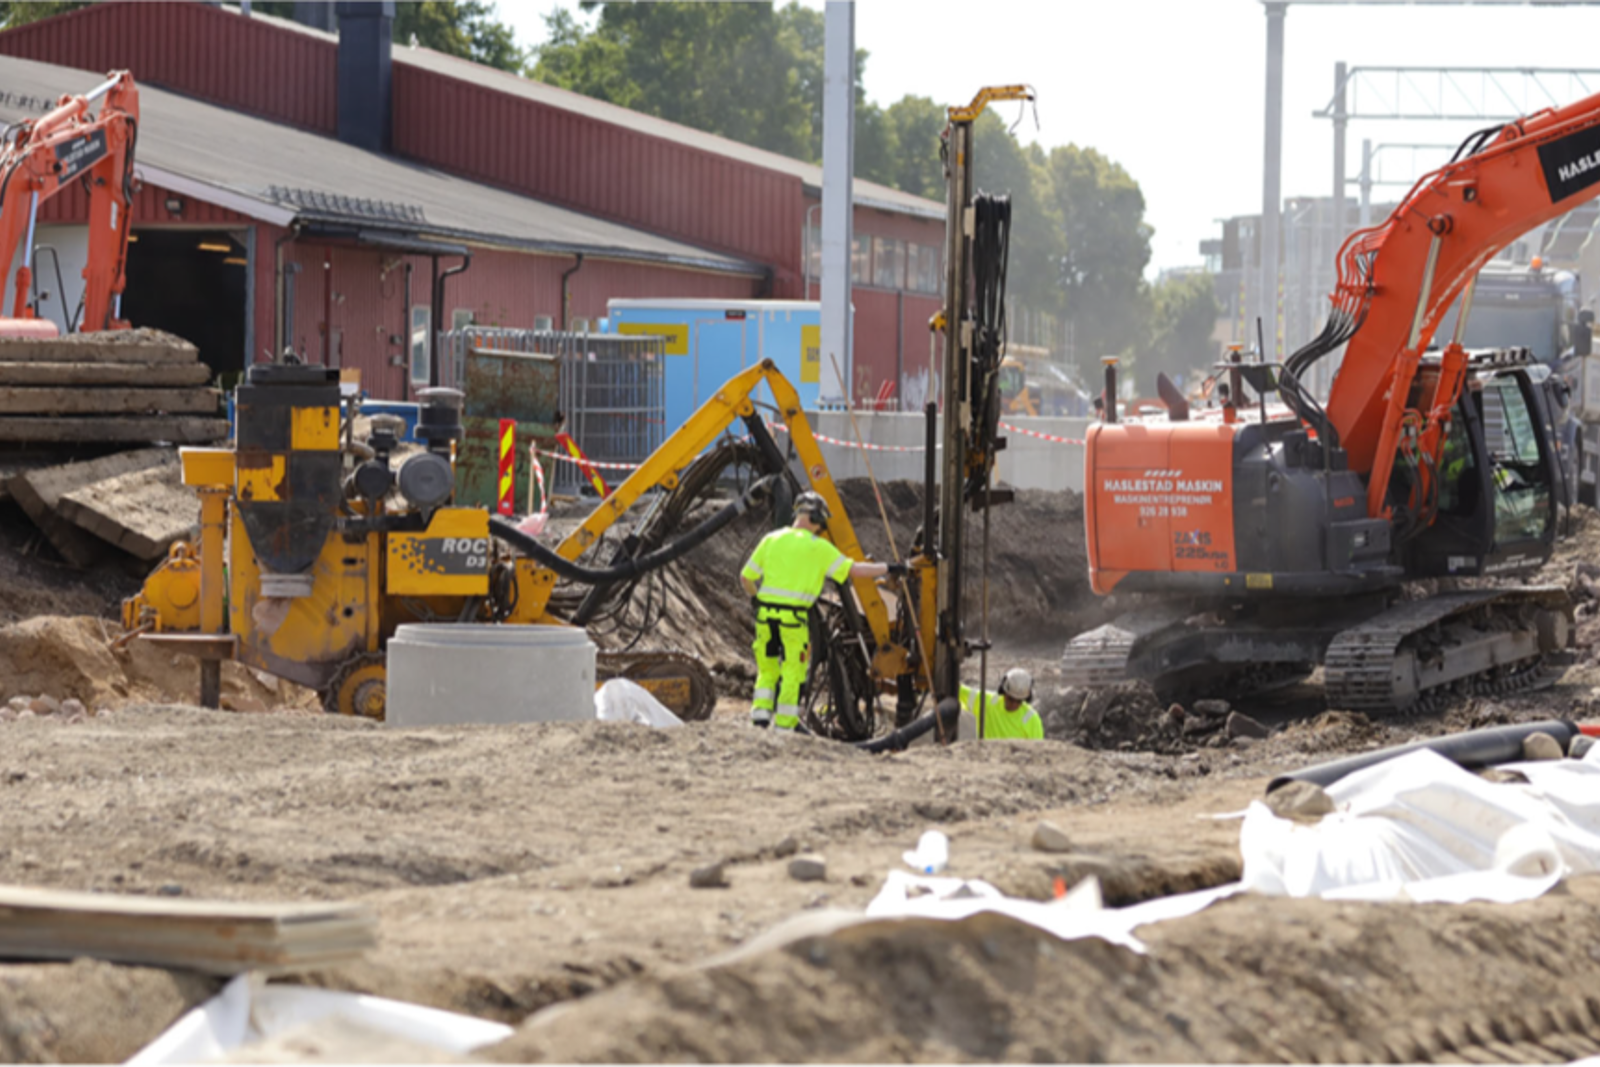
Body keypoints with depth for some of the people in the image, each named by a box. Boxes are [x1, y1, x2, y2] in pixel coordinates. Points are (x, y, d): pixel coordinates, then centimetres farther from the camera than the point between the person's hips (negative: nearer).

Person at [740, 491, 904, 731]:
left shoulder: (771, 540, 8)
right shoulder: (818, 547, -3)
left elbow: (746, 577, 11)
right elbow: (853, 570, -2)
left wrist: (757, 597, 30)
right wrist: (888, 568, 9)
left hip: (765, 612, 4)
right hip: (793, 618, -4)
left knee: (767, 672, 17)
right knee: (792, 675, 5)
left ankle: (760, 717, 6)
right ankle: (784, 727, 5)